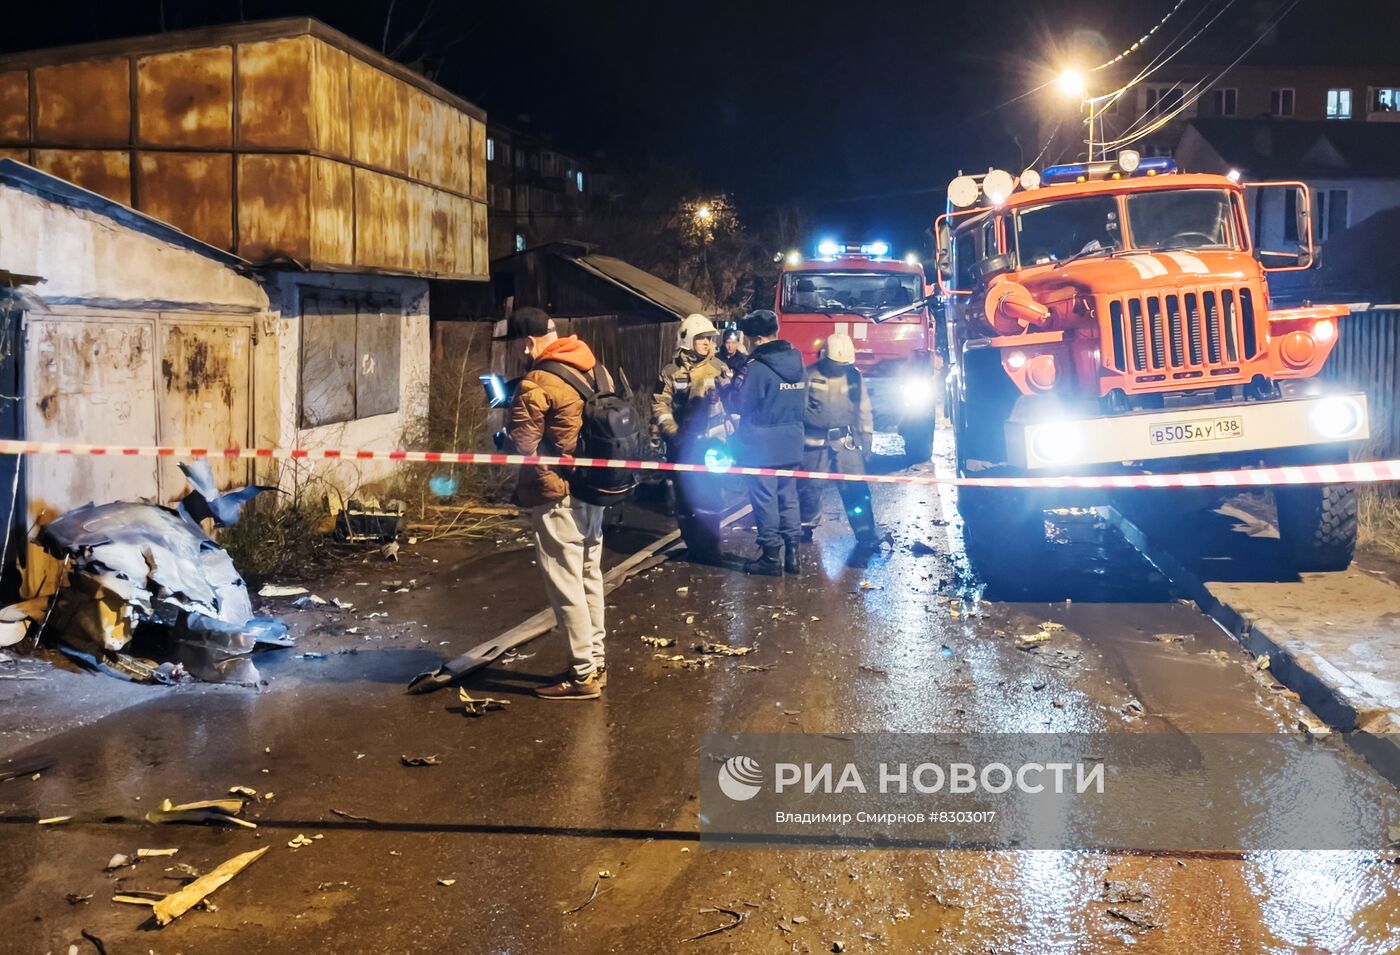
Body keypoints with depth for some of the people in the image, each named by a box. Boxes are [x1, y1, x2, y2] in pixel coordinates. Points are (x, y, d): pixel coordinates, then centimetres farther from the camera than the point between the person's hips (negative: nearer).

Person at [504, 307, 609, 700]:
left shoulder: (538, 381, -17)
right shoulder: (594, 368, 7)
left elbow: (522, 442, -16)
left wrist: (514, 406, 4)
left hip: (557, 494, -8)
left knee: (564, 584, -1)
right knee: (589, 577, 16)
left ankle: (583, 675, 4)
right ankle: (596, 662, 25)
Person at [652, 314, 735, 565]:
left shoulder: (719, 367, 3)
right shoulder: (671, 372, 0)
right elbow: (660, 405, -3)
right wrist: (671, 432, -14)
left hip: (712, 442, 0)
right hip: (682, 444, 0)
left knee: (711, 496, 0)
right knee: (686, 496, 8)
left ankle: (708, 547, 7)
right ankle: (693, 546, 20)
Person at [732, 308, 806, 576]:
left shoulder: (757, 367, -17)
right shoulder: (797, 361, 6)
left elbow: (740, 406, -9)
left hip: (762, 445, -7)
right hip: (792, 444, 7)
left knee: (765, 499, 1)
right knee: (788, 497, 12)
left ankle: (771, 556, 6)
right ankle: (791, 554, 15)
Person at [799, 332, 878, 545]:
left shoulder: (855, 376, 4)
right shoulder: (810, 375, -6)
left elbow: (864, 410, 10)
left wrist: (866, 438, 8)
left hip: (847, 441, 2)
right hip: (816, 442, -2)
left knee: (856, 487, -3)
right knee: (810, 486, 7)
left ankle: (865, 531, 1)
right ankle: (807, 526, 25)